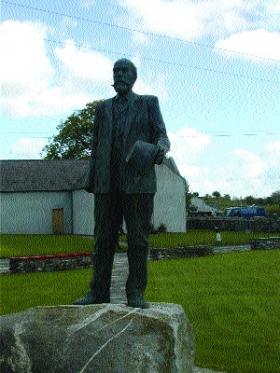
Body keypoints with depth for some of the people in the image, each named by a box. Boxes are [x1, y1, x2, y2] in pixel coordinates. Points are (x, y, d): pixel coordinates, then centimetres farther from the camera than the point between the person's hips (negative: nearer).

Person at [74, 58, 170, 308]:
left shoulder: (149, 103, 9)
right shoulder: (103, 108, 17)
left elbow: (162, 137, -1)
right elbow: (97, 147, 15)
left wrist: (160, 149, -25)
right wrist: (91, 184, 8)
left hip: (138, 181, -3)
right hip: (108, 183, 3)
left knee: (138, 238, -4)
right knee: (104, 238, 1)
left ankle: (136, 293, 1)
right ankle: (99, 292, 5)